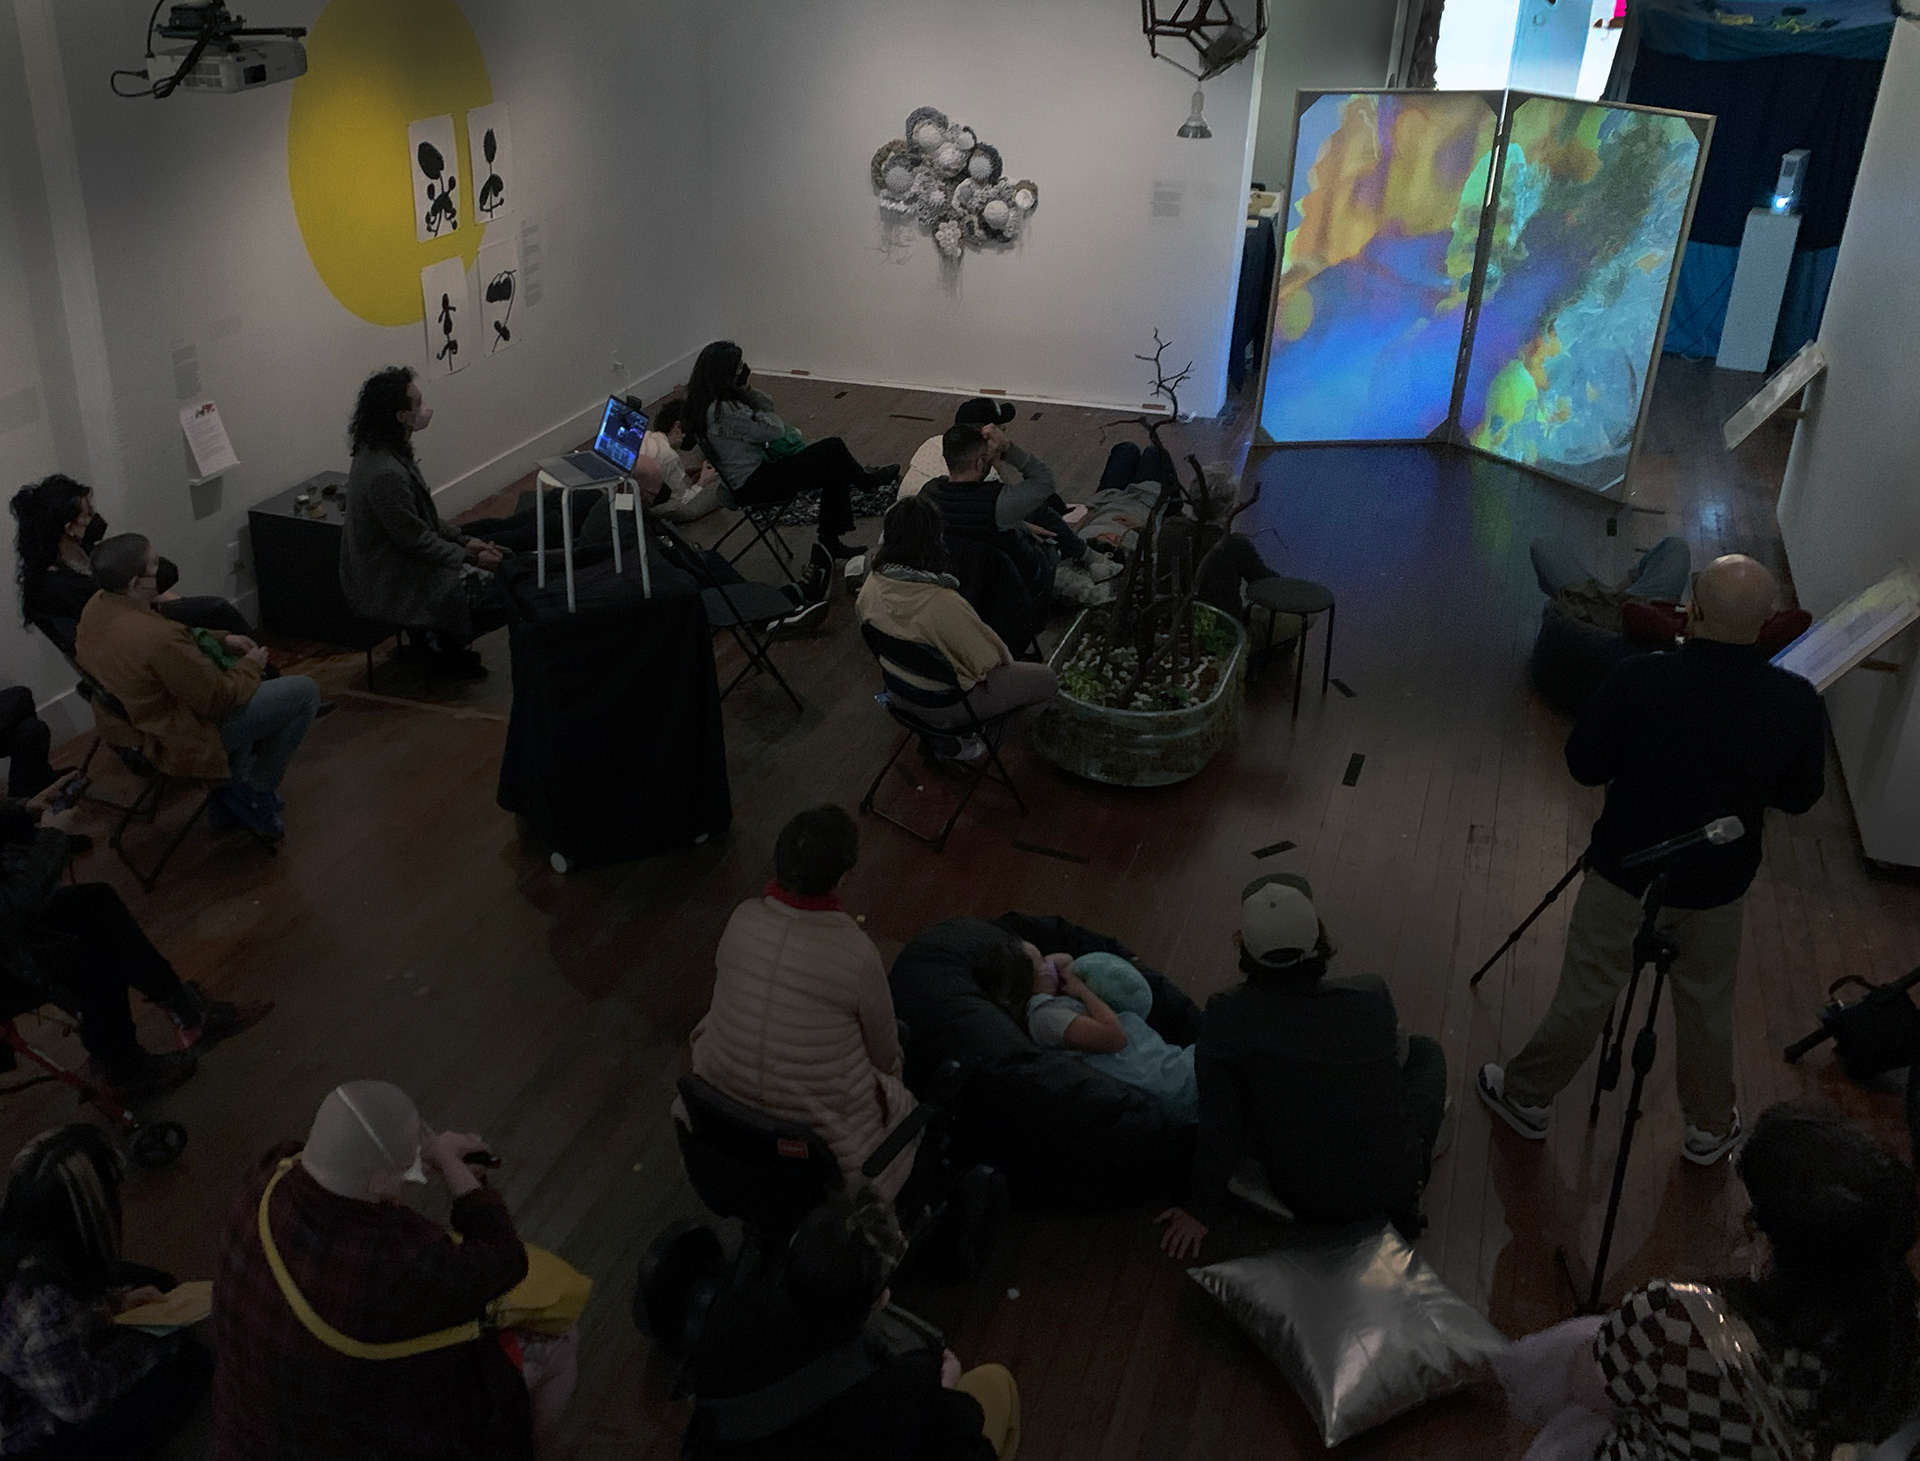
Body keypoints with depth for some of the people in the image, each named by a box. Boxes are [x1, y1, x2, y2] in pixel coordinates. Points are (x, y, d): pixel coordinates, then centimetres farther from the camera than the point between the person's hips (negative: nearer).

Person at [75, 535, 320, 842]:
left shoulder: (96, 606, -7)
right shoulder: (158, 638, -36)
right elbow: (218, 698, -24)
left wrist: (221, 641, 5)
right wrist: (251, 666, -6)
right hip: (180, 742, -9)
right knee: (305, 692, -5)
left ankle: (229, 799, 30)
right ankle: (255, 796, 8)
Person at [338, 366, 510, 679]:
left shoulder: (382, 452, 2)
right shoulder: (385, 474, -30)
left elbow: (423, 515, 12)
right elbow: (417, 540, -22)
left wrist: (464, 540, 4)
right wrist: (470, 558, -13)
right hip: (388, 588, -10)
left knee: (499, 560, 13)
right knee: (499, 596, -14)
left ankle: (442, 636, 20)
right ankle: (445, 647, 9)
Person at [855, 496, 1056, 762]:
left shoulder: (872, 585, -16)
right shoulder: (942, 603, -36)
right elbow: (987, 659, -23)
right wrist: (1005, 657, 2)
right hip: (940, 704, -8)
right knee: (1047, 679, 7)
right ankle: (951, 738, 12)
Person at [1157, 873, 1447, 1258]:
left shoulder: (1225, 1017, -22)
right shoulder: (1371, 995, -19)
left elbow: (1219, 1126, -13)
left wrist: (1202, 1209, 3)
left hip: (1304, 1199, 0)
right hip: (1395, 1184, 0)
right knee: (1424, 1049, 24)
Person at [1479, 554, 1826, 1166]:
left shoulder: (1637, 679, -26)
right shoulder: (1795, 702, -19)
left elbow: (1583, 766, -14)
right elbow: (1800, 797, -3)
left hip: (1625, 874, -2)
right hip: (1717, 885, 2)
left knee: (1583, 997, 17)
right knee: (1708, 1009, 23)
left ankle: (1527, 1097, 37)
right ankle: (1710, 1128, 43)